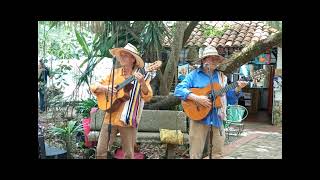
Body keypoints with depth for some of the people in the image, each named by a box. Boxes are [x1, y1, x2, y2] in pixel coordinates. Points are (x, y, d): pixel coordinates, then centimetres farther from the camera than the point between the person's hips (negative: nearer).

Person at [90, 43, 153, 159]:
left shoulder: (141, 76, -1)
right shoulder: (114, 73, 8)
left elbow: (147, 97, -11)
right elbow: (94, 86, 12)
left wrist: (142, 83, -28)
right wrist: (104, 88, -9)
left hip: (128, 119, -3)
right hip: (110, 117, 3)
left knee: (128, 154, 6)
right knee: (101, 151, 2)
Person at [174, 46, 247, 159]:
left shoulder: (221, 76, 14)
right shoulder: (194, 75, -1)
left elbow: (228, 94, 17)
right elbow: (178, 90, -11)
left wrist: (238, 88, -4)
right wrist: (197, 98, -21)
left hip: (217, 117, 5)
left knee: (219, 152, 10)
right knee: (196, 153, 0)